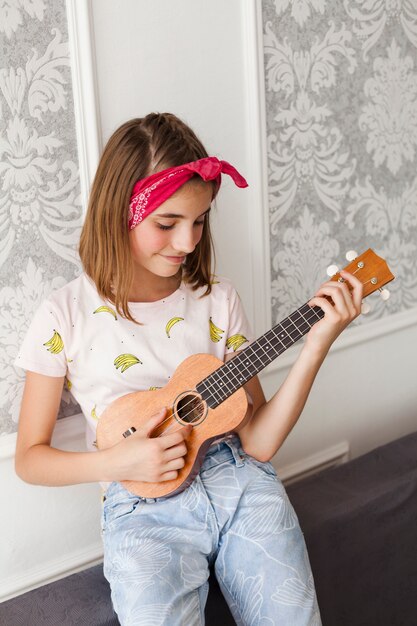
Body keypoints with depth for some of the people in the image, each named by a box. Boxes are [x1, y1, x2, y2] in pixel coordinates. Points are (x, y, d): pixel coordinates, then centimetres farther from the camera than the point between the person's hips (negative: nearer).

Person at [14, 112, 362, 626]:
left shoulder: (217, 299, 2)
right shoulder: (67, 315, -5)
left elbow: (258, 442, -2)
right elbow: (29, 457, 1)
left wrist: (317, 344, -12)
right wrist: (115, 462, -16)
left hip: (239, 481, 3)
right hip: (144, 509, -2)